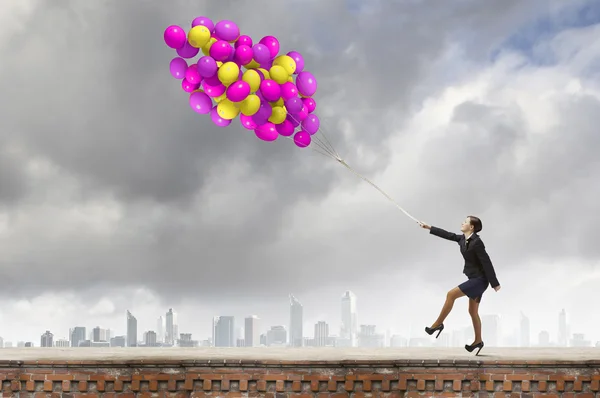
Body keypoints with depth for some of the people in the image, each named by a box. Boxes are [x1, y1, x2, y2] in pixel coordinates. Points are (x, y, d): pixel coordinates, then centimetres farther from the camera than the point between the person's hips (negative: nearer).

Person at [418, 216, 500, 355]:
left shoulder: (476, 242, -22)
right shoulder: (463, 239, 4)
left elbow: (487, 262, -21)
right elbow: (448, 235, 16)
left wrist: (495, 283, -19)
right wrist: (429, 228, 19)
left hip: (479, 280, -9)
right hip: (475, 279, 9)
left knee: (451, 294, -14)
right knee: (473, 311, 14)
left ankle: (438, 323, -3)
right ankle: (478, 341, 23)